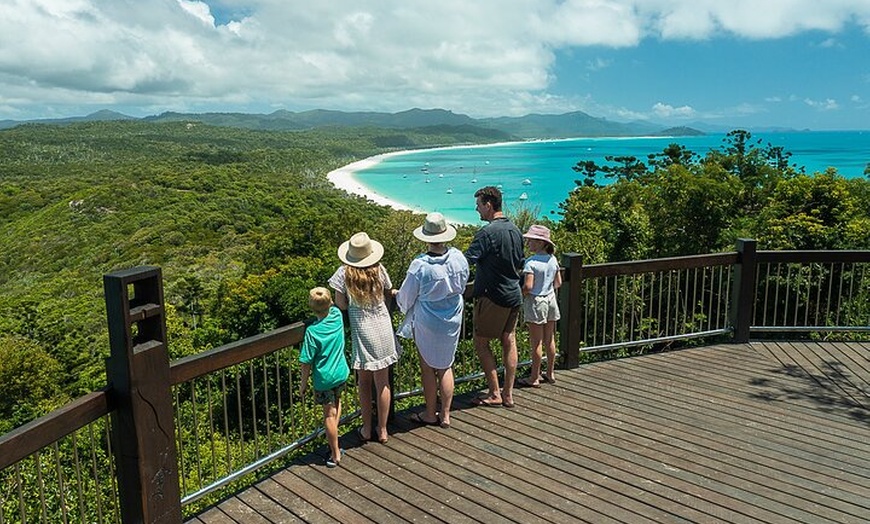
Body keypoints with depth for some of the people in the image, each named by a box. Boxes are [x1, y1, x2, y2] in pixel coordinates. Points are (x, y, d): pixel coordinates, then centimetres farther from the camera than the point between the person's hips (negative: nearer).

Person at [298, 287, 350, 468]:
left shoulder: (312, 331, -22)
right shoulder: (337, 316, -11)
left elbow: (307, 362, -14)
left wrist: (303, 383, -4)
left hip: (324, 378, -5)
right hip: (341, 373, 5)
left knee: (329, 415, 8)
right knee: (337, 404, 30)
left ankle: (336, 454, 18)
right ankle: (333, 440, 34)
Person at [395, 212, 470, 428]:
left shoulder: (420, 265, -24)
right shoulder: (458, 258, -12)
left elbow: (405, 298, -10)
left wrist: (396, 295, 13)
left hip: (427, 323, -4)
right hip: (453, 320, 4)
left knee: (428, 368, 13)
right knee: (445, 366, 17)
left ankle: (430, 414, 26)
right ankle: (445, 415, 25)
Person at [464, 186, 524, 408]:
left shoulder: (487, 232, -17)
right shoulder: (515, 230, 9)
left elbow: (466, 261, -22)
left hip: (492, 296, -8)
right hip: (514, 295, 8)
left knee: (481, 343, 4)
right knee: (509, 342, 11)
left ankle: (495, 394, 8)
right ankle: (508, 395, 18)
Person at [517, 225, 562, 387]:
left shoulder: (531, 262, -19)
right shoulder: (552, 259, 1)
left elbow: (528, 286, -25)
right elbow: (558, 283, 7)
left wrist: (520, 295, -6)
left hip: (535, 302, -7)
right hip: (551, 300, 7)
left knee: (536, 342, 1)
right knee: (550, 340, 16)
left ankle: (534, 378, 10)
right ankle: (550, 373, 28)